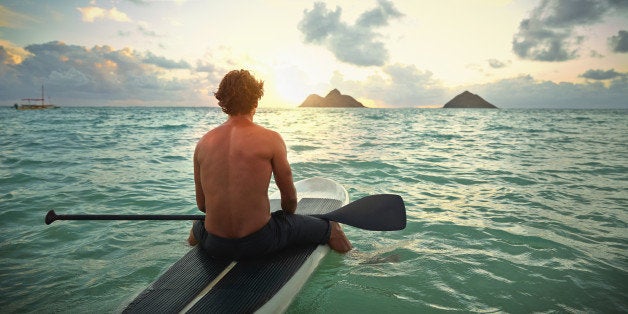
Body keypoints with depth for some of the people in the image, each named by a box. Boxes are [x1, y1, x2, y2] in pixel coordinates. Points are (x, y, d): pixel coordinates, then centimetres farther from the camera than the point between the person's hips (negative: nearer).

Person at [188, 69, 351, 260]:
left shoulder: (203, 143, -1)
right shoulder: (270, 139, -11)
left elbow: (201, 205, 6)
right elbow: (290, 197, -3)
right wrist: (286, 219, 19)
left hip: (213, 247, 5)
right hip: (259, 242, -4)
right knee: (330, 228, 16)